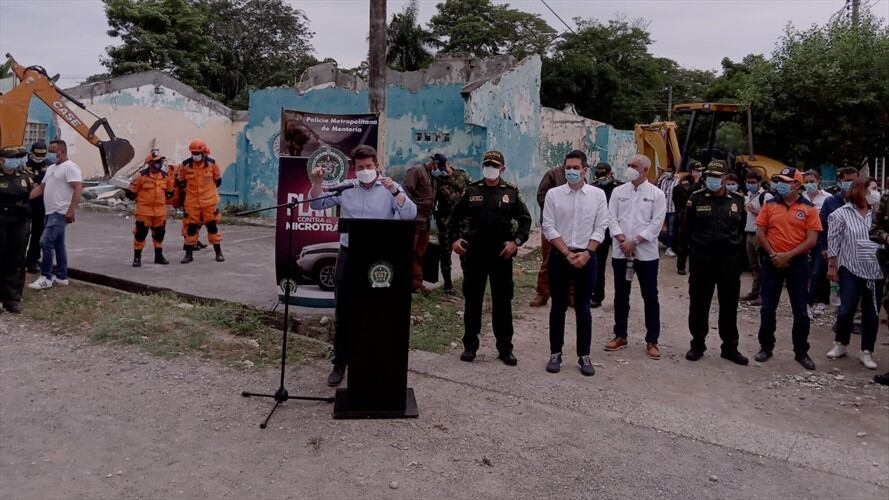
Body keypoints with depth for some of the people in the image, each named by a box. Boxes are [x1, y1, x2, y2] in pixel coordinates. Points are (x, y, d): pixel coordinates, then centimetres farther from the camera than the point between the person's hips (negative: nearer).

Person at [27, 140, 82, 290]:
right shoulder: (51, 168, 18)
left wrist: (71, 210, -28)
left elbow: (78, 189, -21)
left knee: (46, 242, -14)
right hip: (52, 212, 10)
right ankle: (61, 276, 19)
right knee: (58, 244, 13)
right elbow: (41, 188, 21)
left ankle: (46, 277, -7)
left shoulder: (70, 167, -12)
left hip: (61, 213, -10)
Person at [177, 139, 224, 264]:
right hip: (191, 202, 1)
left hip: (209, 201, 0)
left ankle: (218, 253, 12)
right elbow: (180, 180, 12)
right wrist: (186, 191, 17)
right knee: (191, 227, 4)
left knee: (212, 225, 3)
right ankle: (189, 254, 14)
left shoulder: (212, 163, -4)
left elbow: (217, 180, 11)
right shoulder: (185, 165, -4)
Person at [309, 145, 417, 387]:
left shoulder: (391, 188, -1)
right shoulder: (345, 188, 7)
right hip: (348, 257, 2)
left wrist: (394, 191, -26)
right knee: (343, 314, 9)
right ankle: (340, 364, 22)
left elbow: (410, 215, -13)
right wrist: (317, 182, -8)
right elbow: (317, 204, 9)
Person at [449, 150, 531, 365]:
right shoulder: (471, 191, 5)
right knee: (472, 301, 7)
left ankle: (505, 348, 15)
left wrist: (516, 241, -7)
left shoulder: (511, 192, 3)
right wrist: (454, 239, 0)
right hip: (474, 255, 1)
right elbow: (455, 216, 12)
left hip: (502, 256, 0)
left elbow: (525, 220, 6)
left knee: (503, 303, 6)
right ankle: (470, 346, 18)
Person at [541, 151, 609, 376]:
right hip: (559, 256, 0)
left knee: (583, 309, 7)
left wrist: (587, 253, -13)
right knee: (558, 307, 8)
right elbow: (549, 228, -5)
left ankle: (584, 356, 17)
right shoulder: (553, 194, -1)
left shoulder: (598, 194, 0)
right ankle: (555, 353, 18)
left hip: (586, 257, 0)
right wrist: (567, 253, -12)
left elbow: (600, 228, -1)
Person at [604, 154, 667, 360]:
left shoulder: (656, 194, -2)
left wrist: (634, 241, -15)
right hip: (620, 252, 3)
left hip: (646, 252, -3)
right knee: (621, 295, 10)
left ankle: (651, 341, 12)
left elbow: (656, 223, -8)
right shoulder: (618, 191, 7)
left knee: (650, 297, 3)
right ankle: (620, 336, 23)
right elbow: (612, 218, 1)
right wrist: (622, 241, -12)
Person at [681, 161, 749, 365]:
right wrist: (692, 248, 2)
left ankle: (730, 347, 20)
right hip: (702, 258, -1)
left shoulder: (738, 200, 3)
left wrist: (739, 254, 7)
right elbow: (687, 227, 3)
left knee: (729, 305, 9)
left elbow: (742, 228, 9)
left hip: (730, 259, 1)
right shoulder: (696, 198, -2)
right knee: (699, 303, 6)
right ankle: (697, 344, 19)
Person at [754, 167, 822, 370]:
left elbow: (812, 240, -8)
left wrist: (788, 255, -15)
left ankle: (801, 352, 17)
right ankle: (766, 347, 20)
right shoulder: (769, 205, 2)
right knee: (768, 308, 6)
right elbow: (760, 233, 0)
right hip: (772, 262, 1)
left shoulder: (809, 208, -3)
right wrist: (773, 255, -10)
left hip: (797, 262, -1)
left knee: (800, 311, 5)